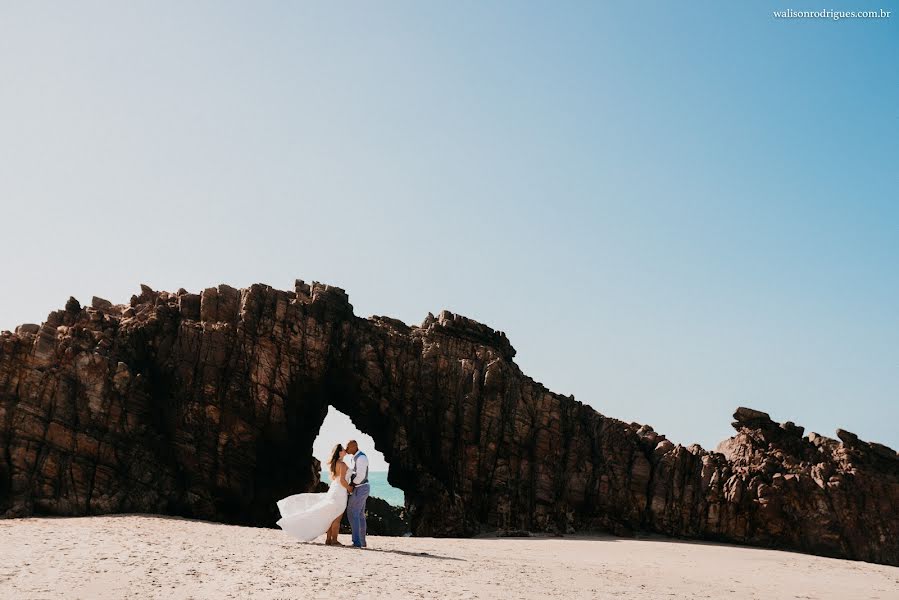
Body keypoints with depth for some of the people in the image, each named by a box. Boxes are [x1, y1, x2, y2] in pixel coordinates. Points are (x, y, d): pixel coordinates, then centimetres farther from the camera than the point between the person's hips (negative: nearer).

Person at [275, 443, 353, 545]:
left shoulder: (333, 464, 13)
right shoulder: (342, 464, -14)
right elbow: (342, 480, -21)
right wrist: (350, 489, -8)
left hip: (333, 490, 8)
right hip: (340, 492, -8)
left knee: (331, 517, 11)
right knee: (337, 518, -4)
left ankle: (328, 539, 12)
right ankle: (334, 540, -1)